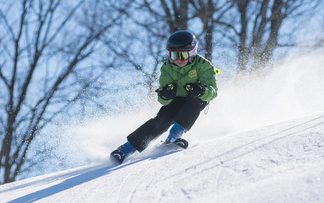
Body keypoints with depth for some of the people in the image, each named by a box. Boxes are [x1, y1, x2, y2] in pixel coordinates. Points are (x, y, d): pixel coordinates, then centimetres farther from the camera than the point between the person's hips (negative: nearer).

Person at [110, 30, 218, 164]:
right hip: (176, 101, 1)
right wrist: (165, 95, -44)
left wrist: (201, 91, -52)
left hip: (197, 101, -1)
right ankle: (127, 148, -25)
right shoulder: (167, 68, -16)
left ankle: (174, 135, -33)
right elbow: (163, 100, -19)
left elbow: (212, 91, -29)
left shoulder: (202, 65, -23)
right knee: (162, 120, -23)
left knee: (194, 101, -34)